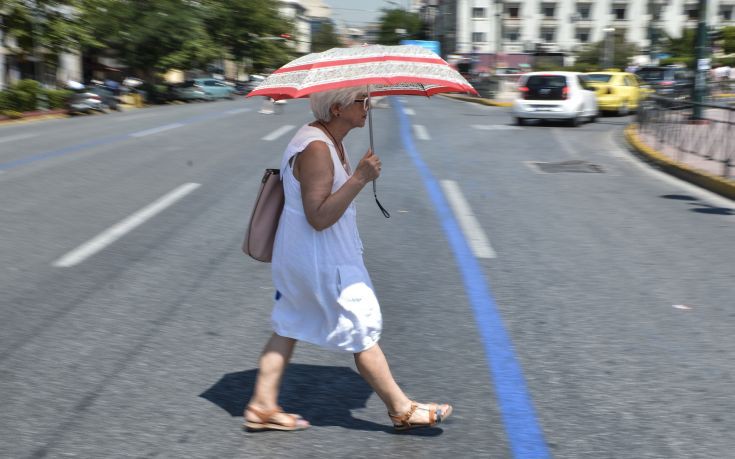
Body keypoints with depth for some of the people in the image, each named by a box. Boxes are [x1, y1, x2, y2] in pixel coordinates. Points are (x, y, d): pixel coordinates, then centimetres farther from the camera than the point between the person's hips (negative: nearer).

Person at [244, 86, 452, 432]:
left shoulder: (330, 141, 10)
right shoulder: (316, 149, -24)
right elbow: (319, 217, -28)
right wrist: (360, 178, -30)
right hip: (322, 262, -10)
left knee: (288, 328, 14)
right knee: (363, 332, 2)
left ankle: (262, 407, 22)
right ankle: (402, 410, 15)